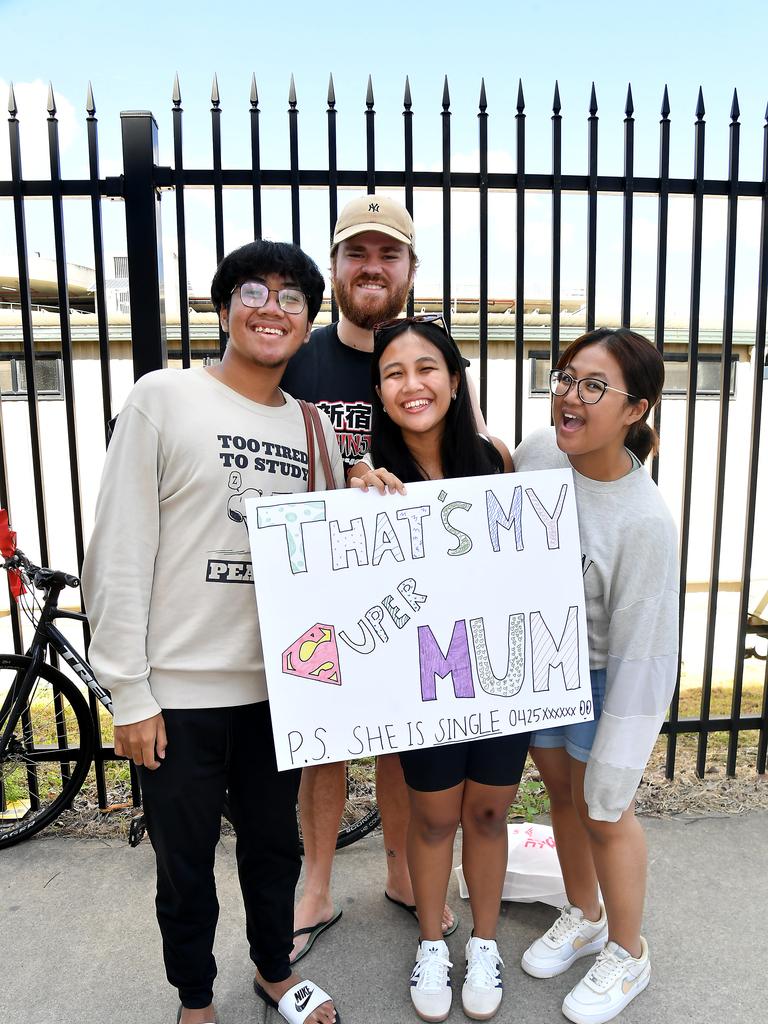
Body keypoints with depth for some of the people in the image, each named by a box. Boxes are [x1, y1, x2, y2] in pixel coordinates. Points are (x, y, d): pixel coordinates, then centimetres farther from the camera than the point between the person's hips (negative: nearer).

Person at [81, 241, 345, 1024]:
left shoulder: (313, 425, 5)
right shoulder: (164, 398, -8)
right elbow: (119, 555, -10)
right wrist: (129, 692, -10)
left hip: (279, 686, 4)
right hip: (181, 691, -3)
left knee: (275, 845, 21)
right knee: (185, 864, 16)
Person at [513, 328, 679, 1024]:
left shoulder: (644, 522, -29)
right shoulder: (536, 451, -15)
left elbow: (638, 652, -23)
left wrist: (613, 766, -18)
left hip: (601, 676, -5)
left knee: (603, 812, 11)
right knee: (562, 791, 22)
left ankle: (627, 953, 39)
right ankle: (583, 918, 48)